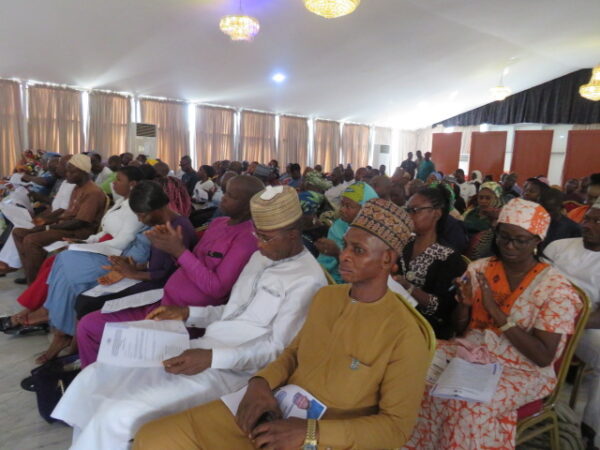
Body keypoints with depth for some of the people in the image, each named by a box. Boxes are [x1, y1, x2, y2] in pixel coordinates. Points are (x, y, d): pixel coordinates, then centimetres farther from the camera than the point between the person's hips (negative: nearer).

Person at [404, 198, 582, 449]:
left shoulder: (556, 288, -9)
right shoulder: (479, 269, 2)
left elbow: (544, 357, -14)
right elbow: (459, 330, 8)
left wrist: (495, 310, -22)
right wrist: (464, 304, -15)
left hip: (520, 370, -4)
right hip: (471, 352, 4)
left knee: (469, 404, -31)